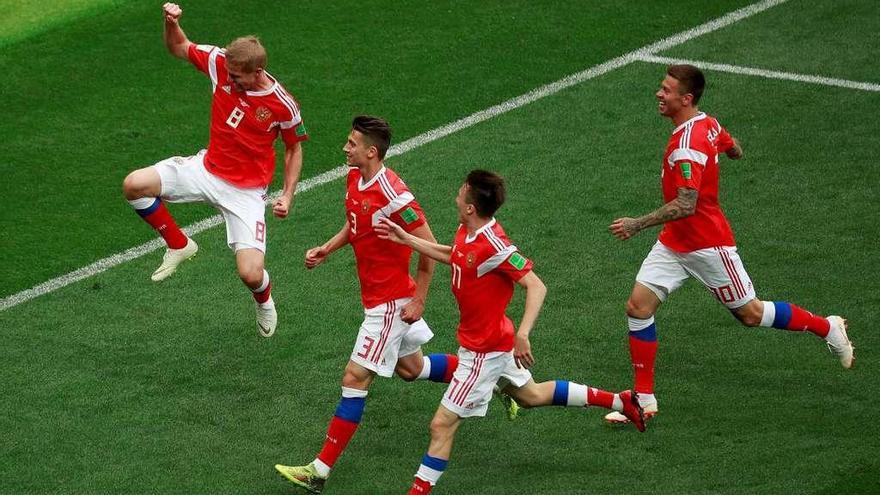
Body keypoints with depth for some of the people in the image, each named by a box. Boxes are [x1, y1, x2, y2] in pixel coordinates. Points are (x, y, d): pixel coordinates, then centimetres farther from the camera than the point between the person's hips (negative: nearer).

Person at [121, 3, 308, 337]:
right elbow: (178, 48, 3)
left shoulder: (283, 105, -19)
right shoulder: (221, 63, -12)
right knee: (134, 185, -19)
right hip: (208, 168, 4)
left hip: (247, 190, -4)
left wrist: (287, 196, -9)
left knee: (251, 274, -16)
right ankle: (178, 246, 7)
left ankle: (264, 301, 27)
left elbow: (294, 148, -1)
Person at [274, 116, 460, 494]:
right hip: (377, 297, 10)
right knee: (411, 367, 24)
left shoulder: (393, 194, -26)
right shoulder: (355, 179, 1)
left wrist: (418, 299, -17)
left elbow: (429, 246, -20)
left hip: (391, 302, -10)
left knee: (356, 377, -8)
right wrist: (326, 250, 3)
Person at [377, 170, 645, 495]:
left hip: (484, 351, -10)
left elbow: (536, 287, -30)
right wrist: (407, 239, 15)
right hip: (492, 344, 10)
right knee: (531, 395, 28)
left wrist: (522, 335, -40)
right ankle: (619, 401, 37)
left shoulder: (494, 246, -30)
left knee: (442, 424, -6)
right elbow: (454, 256, 20)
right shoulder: (467, 232, -3)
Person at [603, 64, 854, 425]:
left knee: (750, 314, 7)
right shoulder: (709, 124, 1)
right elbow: (735, 151, 19)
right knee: (638, 306, -3)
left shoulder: (686, 145, -27)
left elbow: (685, 206, -33)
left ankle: (828, 327, 29)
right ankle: (644, 399, 3)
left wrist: (637, 224, -31)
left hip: (707, 245, -9)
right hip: (674, 243, 9)